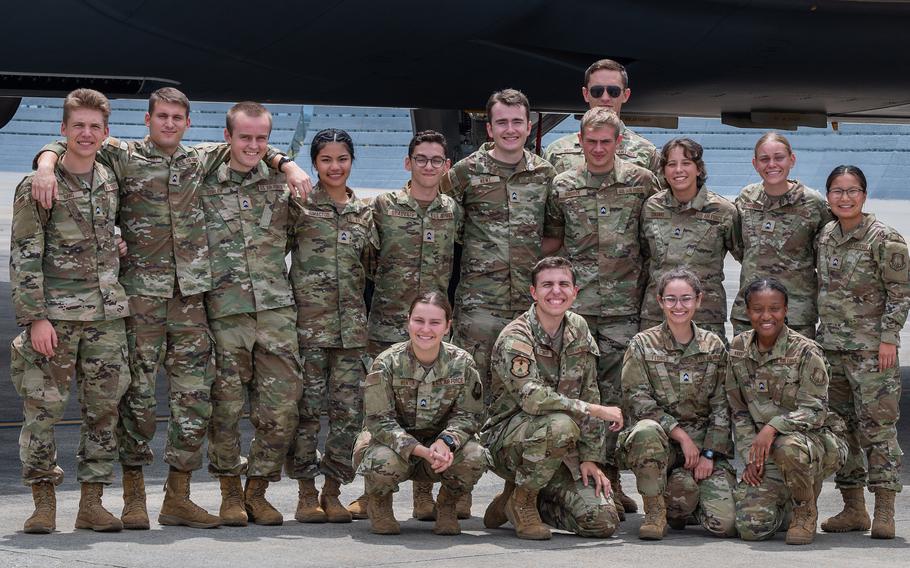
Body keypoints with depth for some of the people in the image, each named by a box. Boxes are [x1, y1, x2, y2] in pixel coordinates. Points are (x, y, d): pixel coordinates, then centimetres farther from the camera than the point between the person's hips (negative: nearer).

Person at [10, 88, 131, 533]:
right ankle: (44, 501, 4)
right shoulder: (39, 187, -5)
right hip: (55, 312, -5)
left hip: (106, 313, 5)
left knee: (103, 408, 4)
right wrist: (35, 317, -14)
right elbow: (23, 256, -8)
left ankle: (92, 502, 11)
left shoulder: (111, 181, 11)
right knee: (43, 408, -5)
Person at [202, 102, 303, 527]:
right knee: (226, 404, -1)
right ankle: (230, 492, 13)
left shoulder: (282, 185, 11)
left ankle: (257, 489, 12)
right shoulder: (204, 186, 6)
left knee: (280, 405, -2)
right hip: (224, 311, -2)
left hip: (276, 308, 2)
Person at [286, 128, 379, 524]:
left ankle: (332, 492, 9)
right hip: (308, 321, -4)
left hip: (352, 324, 4)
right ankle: (306, 494, 4)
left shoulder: (365, 212, 14)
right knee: (307, 406, -3)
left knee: (349, 409, 1)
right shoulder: (300, 205, 2)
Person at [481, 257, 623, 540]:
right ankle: (521, 500, -13)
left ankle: (531, 500, 15)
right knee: (561, 425, -38)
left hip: (561, 450, 6)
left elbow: (589, 394, 8)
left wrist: (591, 458, 0)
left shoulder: (578, 329, 7)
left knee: (604, 522, -12)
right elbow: (532, 397, -30)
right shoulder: (514, 339, -15)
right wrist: (597, 411, -26)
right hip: (508, 440, -6)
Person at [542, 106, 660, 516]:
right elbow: (552, 240, 18)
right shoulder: (563, 186, 9)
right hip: (574, 304, 1)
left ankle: (609, 478, 4)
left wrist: (647, 280, 10)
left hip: (623, 303, -1)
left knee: (615, 394, -2)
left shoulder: (641, 181, 6)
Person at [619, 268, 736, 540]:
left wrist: (709, 454, -7)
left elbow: (721, 407, 6)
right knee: (646, 431, -40)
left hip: (706, 444, 2)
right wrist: (681, 436, -16)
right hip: (663, 441, -2)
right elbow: (637, 400, -8)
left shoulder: (714, 347, 8)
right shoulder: (643, 344, 1)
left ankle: (679, 503, 18)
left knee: (724, 523, -19)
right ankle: (655, 511, -17)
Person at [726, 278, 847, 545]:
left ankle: (806, 511, -10)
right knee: (751, 526, -17)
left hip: (818, 439, -4)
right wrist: (750, 456, -3)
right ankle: (786, 501, 21)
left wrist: (773, 427, -31)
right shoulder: (738, 350, 3)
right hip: (766, 452, 4)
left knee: (788, 447, -42)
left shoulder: (805, 352, -11)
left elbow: (814, 409, -16)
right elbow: (738, 412, 8)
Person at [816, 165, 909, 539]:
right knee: (841, 427, 8)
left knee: (877, 424, -8)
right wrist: (819, 335, 16)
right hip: (832, 346, 7)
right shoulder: (825, 238, 10)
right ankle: (853, 509, 15)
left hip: (871, 347, -6)